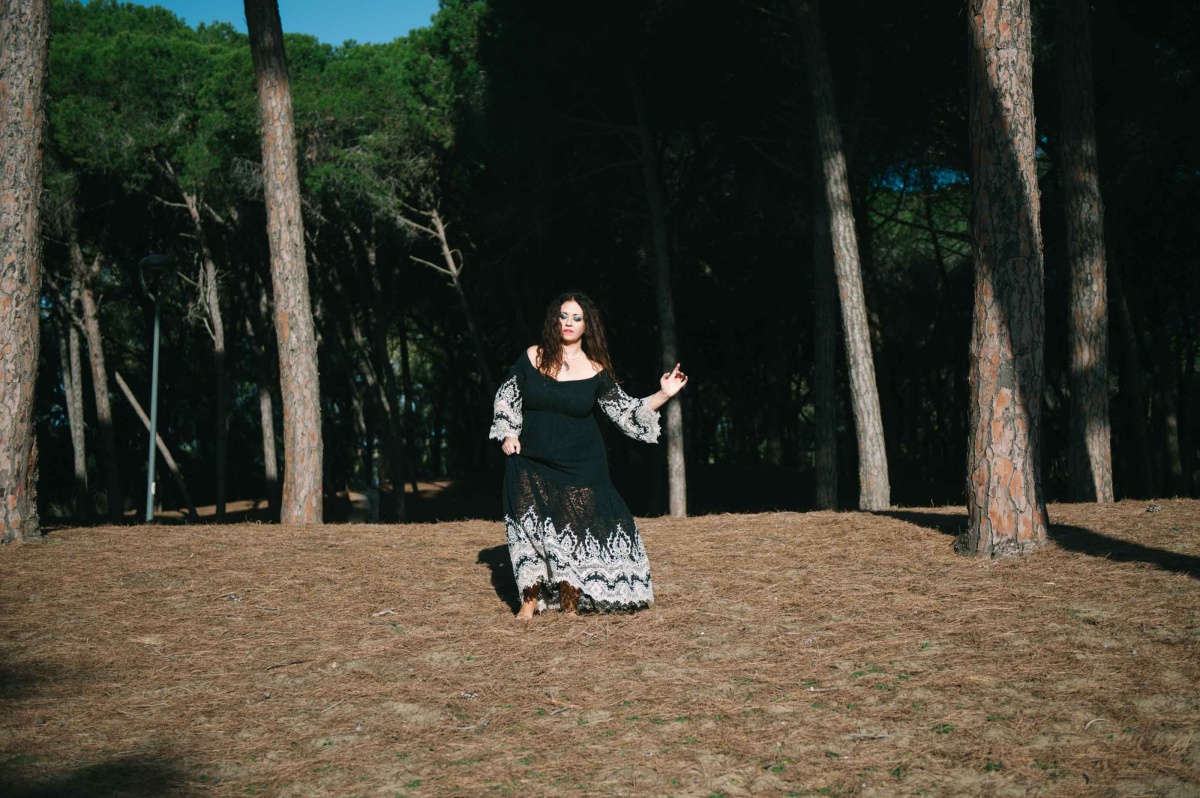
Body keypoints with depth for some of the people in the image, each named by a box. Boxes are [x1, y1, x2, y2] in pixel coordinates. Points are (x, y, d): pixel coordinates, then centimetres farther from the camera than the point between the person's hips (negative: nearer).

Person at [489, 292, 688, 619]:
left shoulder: (595, 371, -3)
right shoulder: (532, 358, 0)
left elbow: (625, 411, 1)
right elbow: (506, 397, 12)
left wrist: (664, 394, -9)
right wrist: (508, 434, 2)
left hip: (579, 467, -1)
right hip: (530, 465, 1)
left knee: (574, 530, -1)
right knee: (529, 528, -2)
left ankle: (570, 603, 12)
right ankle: (531, 600, 10)